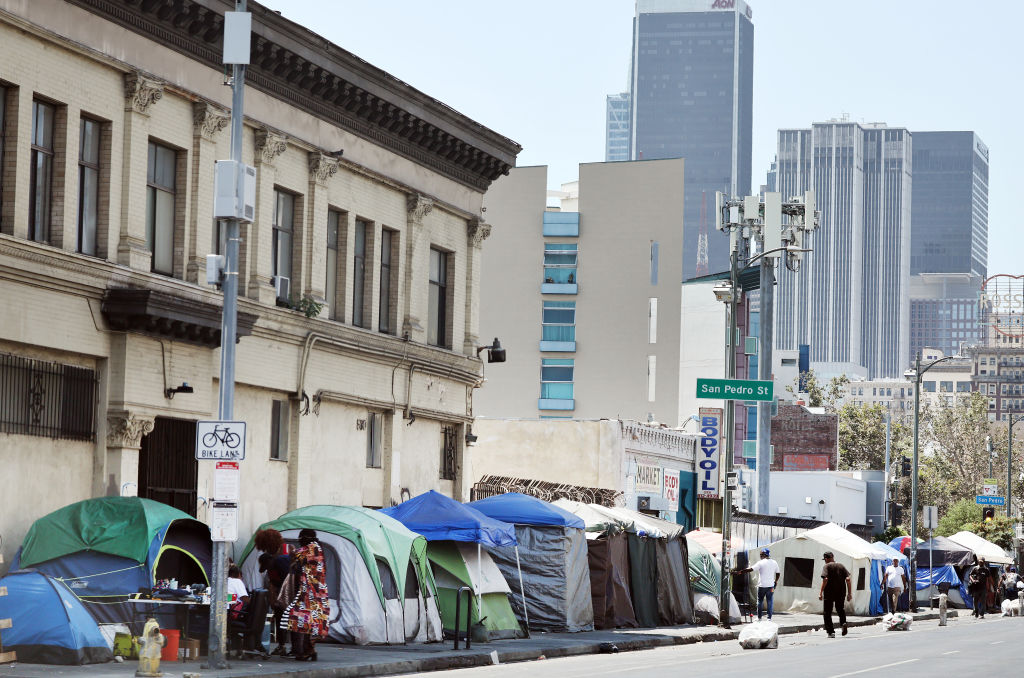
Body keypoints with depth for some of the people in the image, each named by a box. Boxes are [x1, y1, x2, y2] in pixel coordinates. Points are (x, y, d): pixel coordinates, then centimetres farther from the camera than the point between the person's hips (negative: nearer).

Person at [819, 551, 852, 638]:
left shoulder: (827, 566, -5)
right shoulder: (841, 566, 8)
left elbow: (825, 579, -19)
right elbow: (848, 579, 1)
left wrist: (821, 592, -18)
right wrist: (849, 593, 4)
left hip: (829, 592, -4)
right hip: (841, 592, 4)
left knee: (827, 612, 7)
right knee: (840, 608, 24)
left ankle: (831, 632, 1)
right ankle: (843, 622, -3)